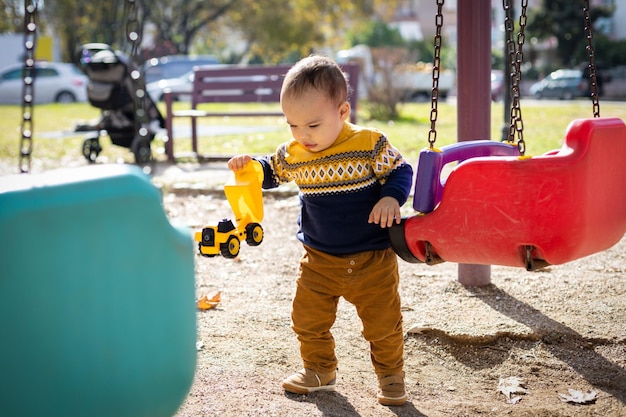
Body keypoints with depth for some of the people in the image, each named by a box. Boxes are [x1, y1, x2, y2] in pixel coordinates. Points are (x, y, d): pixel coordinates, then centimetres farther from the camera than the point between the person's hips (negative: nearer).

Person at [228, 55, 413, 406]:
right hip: (320, 261, 4)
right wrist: (249, 164, -7)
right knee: (308, 319, 10)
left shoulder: (370, 145, -16)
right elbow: (271, 172, 14)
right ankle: (320, 370, 34)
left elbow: (401, 172, -7)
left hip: (373, 259, -4)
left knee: (384, 324, 5)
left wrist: (391, 198, -25)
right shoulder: (293, 155, -4)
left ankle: (391, 375, 27)